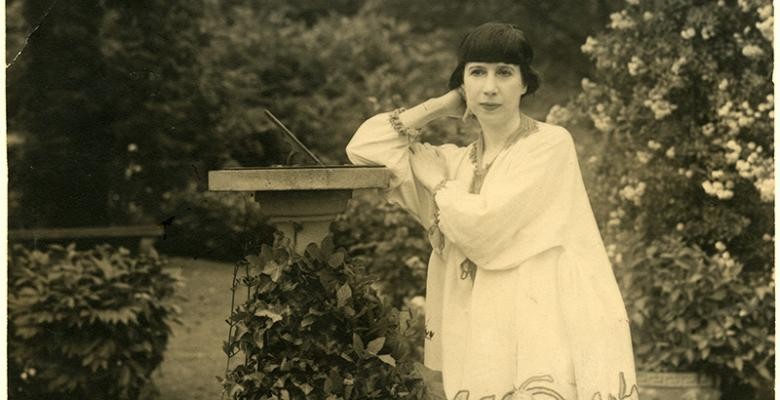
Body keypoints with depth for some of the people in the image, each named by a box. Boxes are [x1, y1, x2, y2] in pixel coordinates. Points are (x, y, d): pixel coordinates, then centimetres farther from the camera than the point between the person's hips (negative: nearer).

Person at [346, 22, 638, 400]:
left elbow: (483, 228, -12)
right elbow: (364, 147, 10)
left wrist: (434, 177, 4)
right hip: (485, 341, 5)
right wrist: (444, 104, 10)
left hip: (551, 336, -5)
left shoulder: (550, 144, -3)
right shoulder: (457, 162, 14)